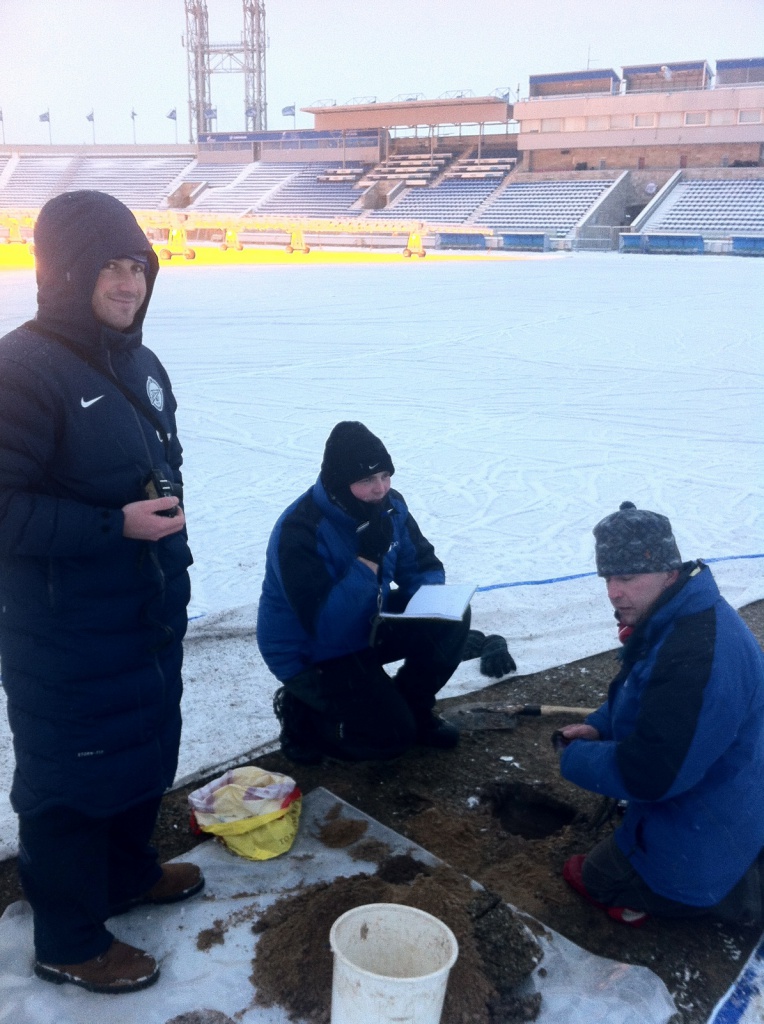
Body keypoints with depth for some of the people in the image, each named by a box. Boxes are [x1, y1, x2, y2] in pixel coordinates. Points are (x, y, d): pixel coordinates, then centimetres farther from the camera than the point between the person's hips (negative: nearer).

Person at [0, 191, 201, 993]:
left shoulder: (139, 365, 7)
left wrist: (172, 571, 18)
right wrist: (115, 526, -24)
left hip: (149, 616, 9)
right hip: (67, 634, -8)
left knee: (144, 747, 22)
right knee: (68, 776, 7)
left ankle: (128, 871, 47)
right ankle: (68, 941, 28)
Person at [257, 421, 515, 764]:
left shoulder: (389, 507, -9)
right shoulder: (300, 532, -30)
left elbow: (424, 569, 1)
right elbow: (325, 626, -35)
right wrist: (369, 556, -38)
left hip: (367, 625, 7)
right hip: (310, 653, -6)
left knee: (452, 619, -14)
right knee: (392, 736, -15)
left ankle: (411, 706, 8)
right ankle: (303, 712, 9)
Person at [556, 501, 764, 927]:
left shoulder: (699, 659, -37)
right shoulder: (682, 617, -4)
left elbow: (651, 773, -35)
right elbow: (643, 700, 13)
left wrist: (576, 758, -18)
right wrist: (599, 727, -4)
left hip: (702, 829, -10)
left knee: (598, 879, 11)